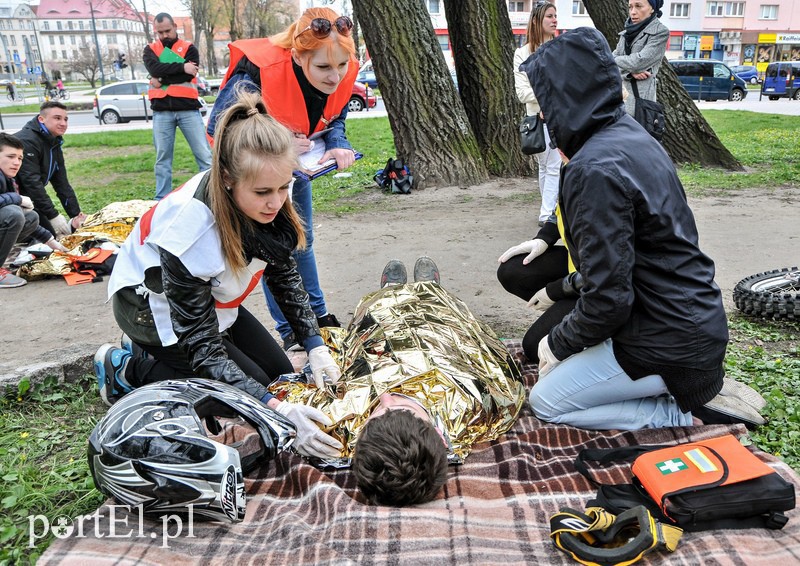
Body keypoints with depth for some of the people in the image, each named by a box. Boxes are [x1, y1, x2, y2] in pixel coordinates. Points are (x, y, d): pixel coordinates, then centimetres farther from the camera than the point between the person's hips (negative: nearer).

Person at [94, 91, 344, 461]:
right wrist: (279, 410, -44)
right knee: (250, 386, -12)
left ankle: (148, 354, 18)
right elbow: (202, 347, -35)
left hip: (209, 298, 7)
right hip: (152, 306, -6)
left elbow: (284, 275, -5)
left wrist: (316, 348, -15)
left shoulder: (267, 202, -22)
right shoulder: (190, 227, -39)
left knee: (280, 374, 6)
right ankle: (129, 368, 4)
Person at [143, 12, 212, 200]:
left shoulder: (189, 48, 8)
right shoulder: (150, 50, 14)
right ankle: (162, 199, 13)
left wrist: (162, 80, -6)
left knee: (204, 155, -4)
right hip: (161, 111, 2)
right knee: (162, 157, 6)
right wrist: (181, 67, -13)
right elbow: (154, 69, -8)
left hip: (188, 109, -1)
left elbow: (189, 75, -9)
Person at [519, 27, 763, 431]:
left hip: (670, 344, -9)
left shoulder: (595, 169, -25)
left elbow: (608, 300, -24)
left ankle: (681, 418, 2)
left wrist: (559, 342, -7)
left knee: (546, 402, 3)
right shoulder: (629, 133, 4)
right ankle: (689, 390, 14)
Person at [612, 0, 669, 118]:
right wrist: (630, 71, -12)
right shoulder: (627, 31, 18)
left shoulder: (660, 32, -3)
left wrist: (611, 60, 0)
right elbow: (615, 57, 8)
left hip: (640, 95, -6)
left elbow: (639, 61, -13)